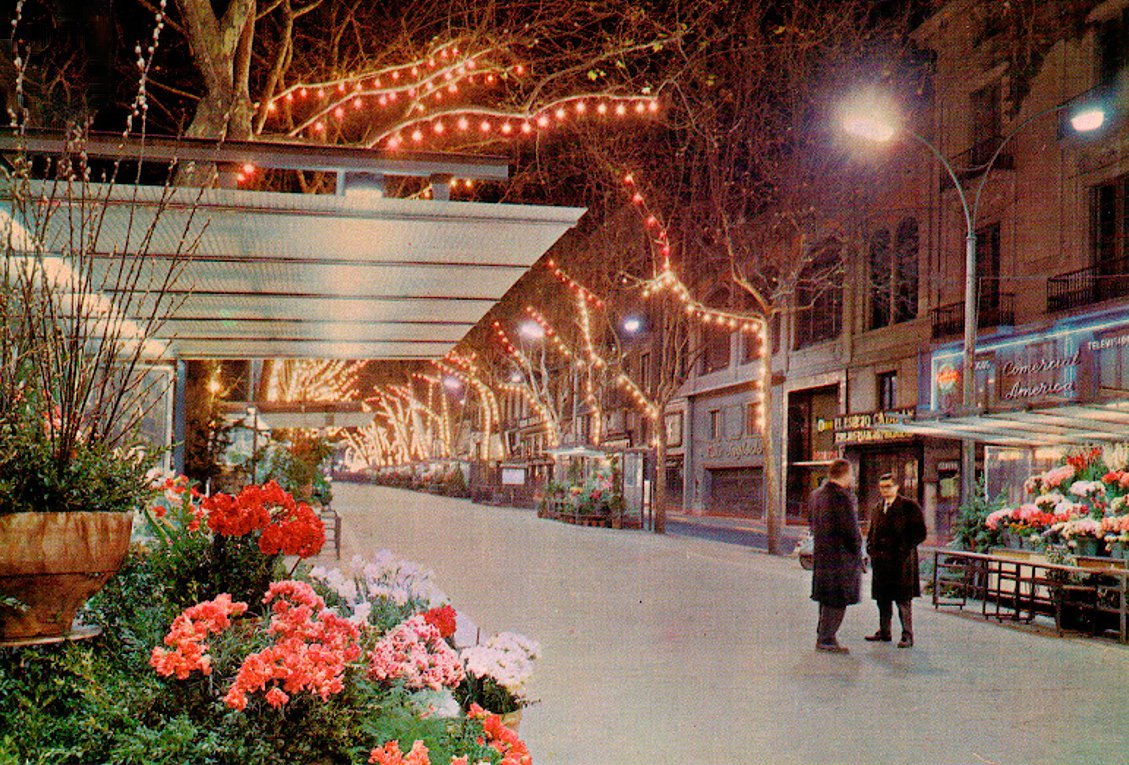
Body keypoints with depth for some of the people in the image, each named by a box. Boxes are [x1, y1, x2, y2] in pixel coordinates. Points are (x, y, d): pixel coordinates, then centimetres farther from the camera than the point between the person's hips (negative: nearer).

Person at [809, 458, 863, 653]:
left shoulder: (817, 494, 10)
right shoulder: (842, 497, -18)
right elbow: (850, 529, -18)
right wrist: (857, 552, -8)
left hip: (821, 553, 9)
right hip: (841, 555, -9)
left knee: (826, 598, 18)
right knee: (838, 600, -2)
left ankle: (823, 636, 25)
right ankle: (826, 639, 0)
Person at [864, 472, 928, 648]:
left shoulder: (909, 506, -5)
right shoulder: (879, 507, 15)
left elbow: (920, 532, -7)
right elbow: (872, 530, 26)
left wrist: (905, 550, -15)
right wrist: (870, 547, 9)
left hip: (900, 561, -6)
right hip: (880, 560, 7)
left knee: (903, 599, -3)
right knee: (882, 598, 12)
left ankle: (907, 635, 4)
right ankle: (884, 632, 23)